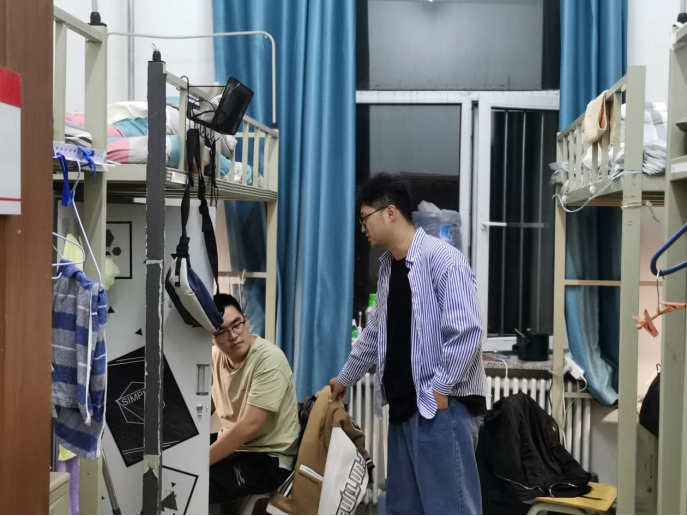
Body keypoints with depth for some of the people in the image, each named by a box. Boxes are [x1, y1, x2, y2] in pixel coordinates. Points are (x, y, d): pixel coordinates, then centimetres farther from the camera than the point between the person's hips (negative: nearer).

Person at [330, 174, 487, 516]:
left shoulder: (442, 259, -12)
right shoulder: (388, 266, 15)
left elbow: (467, 330, -18)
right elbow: (375, 333, 26)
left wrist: (439, 389, -16)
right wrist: (345, 378, 35)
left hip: (441, 405, -9)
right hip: (404, 404, 9)